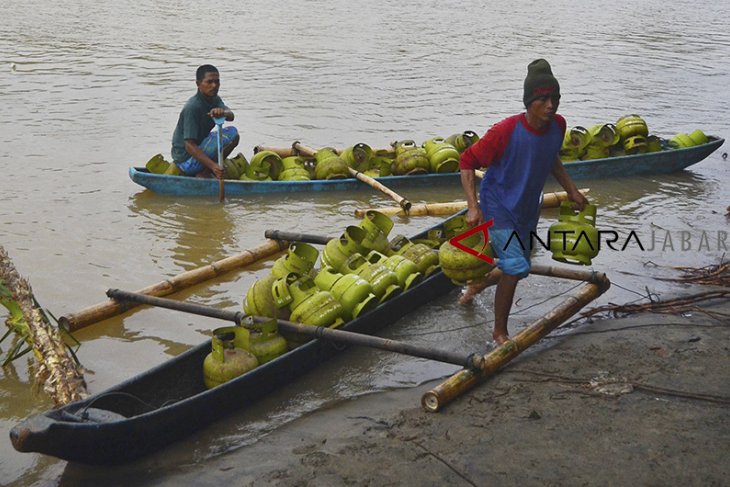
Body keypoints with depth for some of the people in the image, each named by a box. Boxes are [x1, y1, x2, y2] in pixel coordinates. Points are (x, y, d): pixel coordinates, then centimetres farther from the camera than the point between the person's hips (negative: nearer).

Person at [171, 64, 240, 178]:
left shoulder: (214, 99, 5)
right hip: (186, 160, -10)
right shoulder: (192, 107, -22)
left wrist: (223, 112, -40)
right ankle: (203, 174, -14)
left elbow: (231, 116, -14)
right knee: (232, 133, -19)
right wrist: (213, 165, -40)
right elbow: (189, 145, -28)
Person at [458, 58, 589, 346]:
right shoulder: (506, 131, -28)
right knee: (516, 267, -15)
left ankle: (477, 285, 51)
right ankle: (500, 332, 5)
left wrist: (572, 190, 10)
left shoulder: (557, 126, -10)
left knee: (517, 267, 19)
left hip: (527, 209, 7)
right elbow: (467, 162, -20)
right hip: (498, 206, -7)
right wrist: (473, 207, -27)